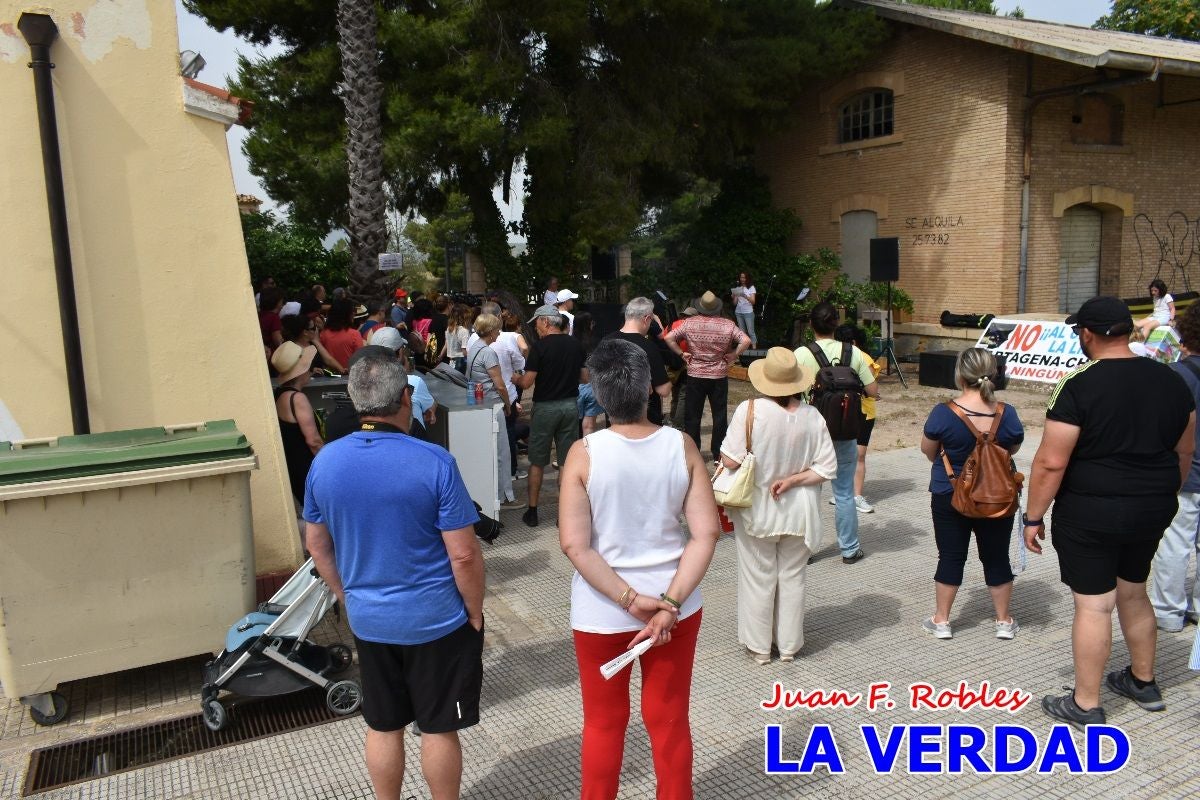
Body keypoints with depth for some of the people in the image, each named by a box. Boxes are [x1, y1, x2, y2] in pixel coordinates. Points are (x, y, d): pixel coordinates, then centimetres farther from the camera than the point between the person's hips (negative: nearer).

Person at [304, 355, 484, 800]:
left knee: (382, 727, 20)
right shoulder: (434, 463, -20)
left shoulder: (325, 462, -5)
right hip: (437, 620, -4)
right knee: (438, 729, 13)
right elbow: (463, 554, -18)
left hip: (367, 620, 4)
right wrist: (475, 611, -3)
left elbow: (317, 546, 6)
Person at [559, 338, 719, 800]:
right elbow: (706, 533, -12)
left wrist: (631, 600, -15)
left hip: (602, 611, -1)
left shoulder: (584, 453, -16)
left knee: (604, 722, 19)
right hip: (675, 603, 2)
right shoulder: (681, 446, -10)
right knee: (669, 720, 19)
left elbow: (574, 545, -19)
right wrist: (669, 603, -13)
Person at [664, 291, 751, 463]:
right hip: (719, 376, 0)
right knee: (719, 415, 12)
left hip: (695, 376, 0)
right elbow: (746, 341, -15)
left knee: (692, 415, 11)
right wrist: (733, 355, -4)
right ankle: (718, 454, 17)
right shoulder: (727, 325, -8)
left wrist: (681, 353, -2)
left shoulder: (689, 323, -7)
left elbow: (669, 338, -12)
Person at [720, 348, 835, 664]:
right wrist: (791, 480, -8)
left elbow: (730, 460, -20)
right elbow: (827, 467, -10)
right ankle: (789, 645, 30)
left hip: (757, 510, -2)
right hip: (798, 511, 3)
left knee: (759, 578, 13)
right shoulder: (812, 416, -10)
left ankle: (759, 646, 26)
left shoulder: (750, 410, -20)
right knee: (792, 576, 17)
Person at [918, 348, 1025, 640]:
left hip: (949, 498, -2)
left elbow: (928, 449, -4)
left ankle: (941, 620, 20)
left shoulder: (943, 413, -20)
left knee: (951, 557, 10)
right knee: (997, 557, 15)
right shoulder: (1006, 414, -13)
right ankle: (1004, 621, 28)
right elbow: (1014, 448, 5)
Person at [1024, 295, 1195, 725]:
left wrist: (1033, 516, -9)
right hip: (1153, 511, 7)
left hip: (1091, 513, -7)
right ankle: (1143, 682, 40)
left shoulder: (1078, 386, -18)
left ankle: (1086, 704, 16)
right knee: (1133, 593, 24)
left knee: (1093, 606, 3)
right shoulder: (1171, 380, 3)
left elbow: (1051, 463, -19)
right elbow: (1183, 452, 13)